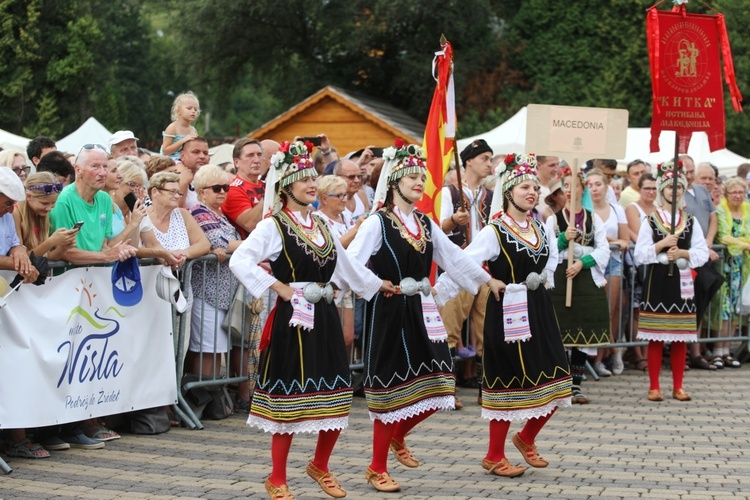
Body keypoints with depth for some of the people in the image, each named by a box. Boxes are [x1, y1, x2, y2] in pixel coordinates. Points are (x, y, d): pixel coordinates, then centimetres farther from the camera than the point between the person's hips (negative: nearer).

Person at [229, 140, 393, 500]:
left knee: (335, 399, 8)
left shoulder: (321, 226, 13)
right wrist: (279, 286, -22)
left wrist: (378, 284, 31)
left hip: (325, 319, 7)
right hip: (292, 319, -6)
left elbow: (346, 265, 26)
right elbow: (239, 261, -21)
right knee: (289, 401, -2)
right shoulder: (273, 226, -9)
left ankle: (320, 466, 29)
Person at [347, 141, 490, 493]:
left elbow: (454, 258, 19)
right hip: (389, 312, -6)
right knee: (393, 387, -2)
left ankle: (396, 437, 30)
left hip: (421, 312, 6)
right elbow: (350, 262, -17)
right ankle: (377, 469, 11)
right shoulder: (377, 223, -9)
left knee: (433, 387, 2)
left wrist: (487, 279, 22)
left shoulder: (426, 224, 11)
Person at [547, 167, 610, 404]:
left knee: (583, 334, 2)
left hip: (587, 278, 2)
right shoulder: (553, 219, 9)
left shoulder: (594, 219, 12)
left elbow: (603, 250, 3)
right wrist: (564, 238, -13)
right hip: (560, 278, -2)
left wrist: (582, 263, -12)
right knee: (560, 331, -6)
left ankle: (576, 385, 9)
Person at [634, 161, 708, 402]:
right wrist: (663, 245, -15)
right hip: (657, 281, -2)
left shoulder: (690, 221, 9)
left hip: (681, 282, 2)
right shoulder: (650, 221, 3)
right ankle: (654, 386, 6)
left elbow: (703, 253, 3)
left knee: (680, 338, 5)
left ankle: (678, 386, 13)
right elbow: (640, 254, -4)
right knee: (656, 338, -2)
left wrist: (683, 253, -12)